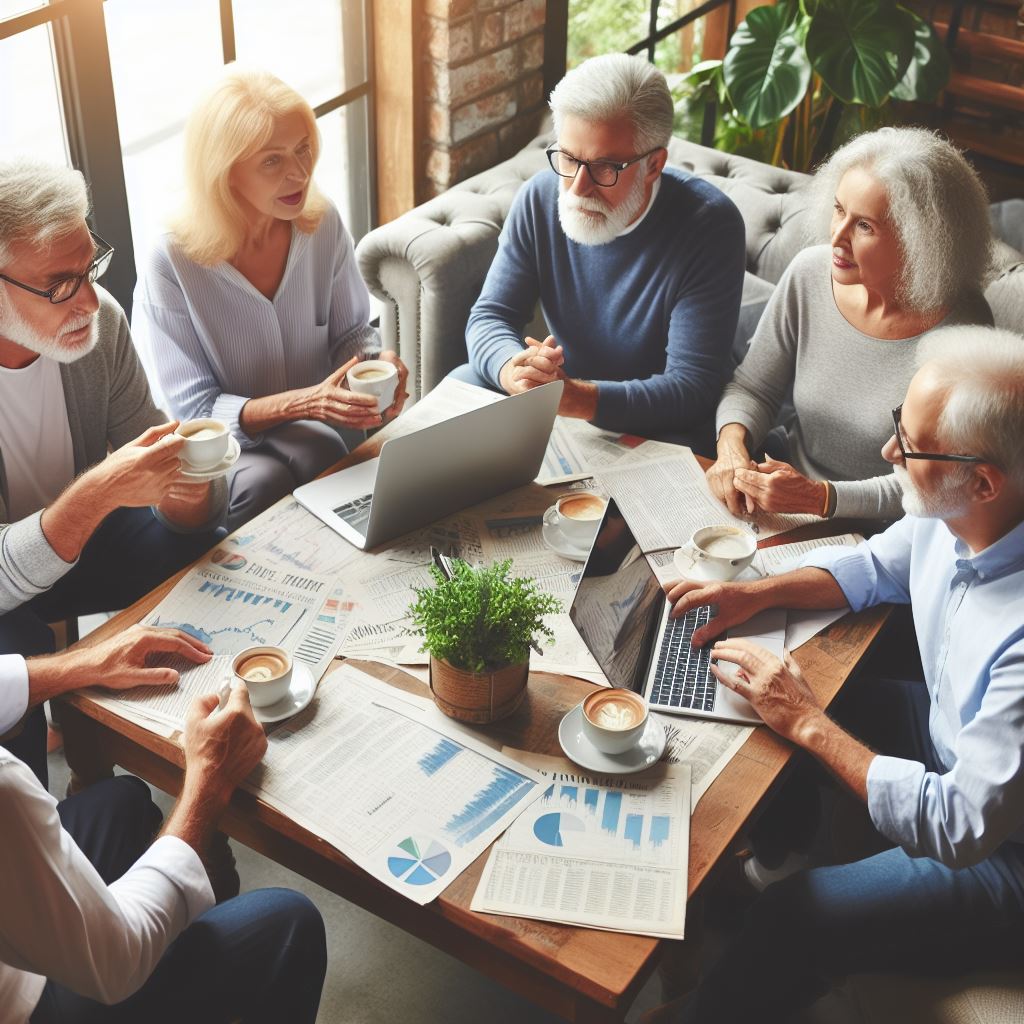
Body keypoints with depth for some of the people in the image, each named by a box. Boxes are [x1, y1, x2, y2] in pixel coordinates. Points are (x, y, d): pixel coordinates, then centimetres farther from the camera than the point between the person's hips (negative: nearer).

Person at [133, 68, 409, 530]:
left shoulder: (322, 223, -6)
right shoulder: (171, 263, -19)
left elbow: (349, 332, 7)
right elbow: (195, 411, -16)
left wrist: (377, 362, -19)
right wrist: (303, 402, -32)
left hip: (312, 433, 3)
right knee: (264, 483, -35)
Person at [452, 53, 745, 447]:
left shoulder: (709, 226, -23)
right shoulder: (539, 197, -8)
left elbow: (692, 388, -27)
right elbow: (490, 316, -7)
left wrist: (574, 397, -42)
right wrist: (514, 369, -33)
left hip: (653, 420, -5)